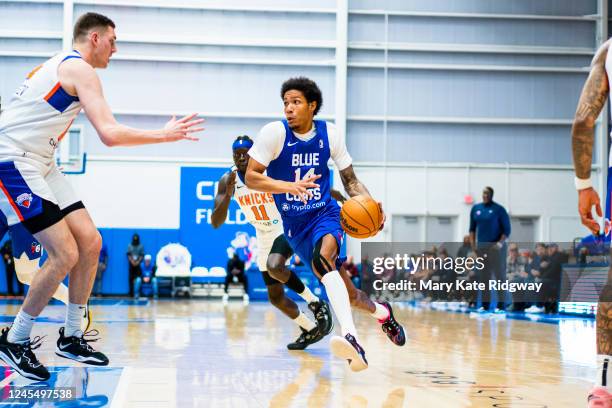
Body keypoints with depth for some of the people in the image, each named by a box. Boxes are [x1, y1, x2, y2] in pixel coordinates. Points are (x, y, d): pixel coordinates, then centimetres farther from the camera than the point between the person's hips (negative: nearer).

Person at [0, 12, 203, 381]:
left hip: (40, 164, 10)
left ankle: (72, 337, 15)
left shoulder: (58, 65, 18)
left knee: (90, 241, 5)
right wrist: (166, 135, -14)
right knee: (65, 254, -15)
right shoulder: (80, 69, -13)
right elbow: (110, 134, -23)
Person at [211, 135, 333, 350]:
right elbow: (216, 223, -18)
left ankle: (316, 303, -14)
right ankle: (310, 330, 28)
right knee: (275, 297, 8)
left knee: (274, 266, -34)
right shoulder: (228, 180, -12)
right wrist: (228, 195, -35)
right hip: (265, 237, 5)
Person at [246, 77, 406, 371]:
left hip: (325, 213, -1)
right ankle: (382, 313, 38)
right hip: (294, 223, 1)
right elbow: (251, 178, -14)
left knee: (322, 259, -35)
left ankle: (351, 337, -48)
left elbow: (350, 180, 6)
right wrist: (291, 186, -30)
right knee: (343, 290, 4)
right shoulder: (275, 133, -11)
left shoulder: (329, 134, -4)